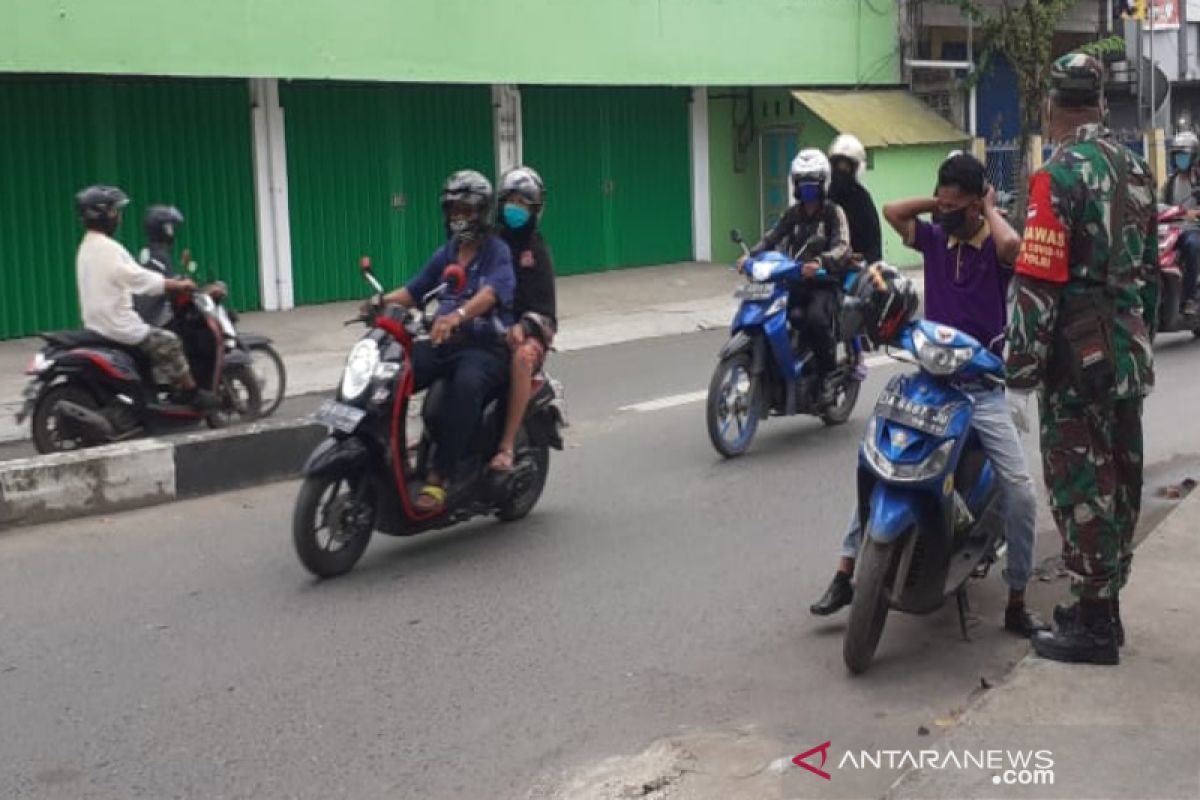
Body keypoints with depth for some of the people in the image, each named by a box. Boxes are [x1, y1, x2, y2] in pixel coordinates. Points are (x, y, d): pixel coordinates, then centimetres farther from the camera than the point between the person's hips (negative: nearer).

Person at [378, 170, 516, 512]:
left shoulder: (497, 252, -3)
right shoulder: (446, 254, 20)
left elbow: (490, 293, -23)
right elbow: (414, 291, 18)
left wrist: (458, 314, -43)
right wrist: (383, 301, -4)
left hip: (486, 345, -7)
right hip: (444, 341, 7)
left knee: (466, 384, -39)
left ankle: (439, 479, -39)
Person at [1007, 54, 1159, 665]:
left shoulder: (1061, 174, -15)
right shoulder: (1135, 168, 11)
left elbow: (1039, 281, -20)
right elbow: (1149, 267, 17)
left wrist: (1022, 362, -14)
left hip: (1079, 356, -8)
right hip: (1130, 352, 8)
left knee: (1080, 484, -2)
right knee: (1119, 480, 15)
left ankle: (1094, 626, 4)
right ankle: (1104, 605, 27)